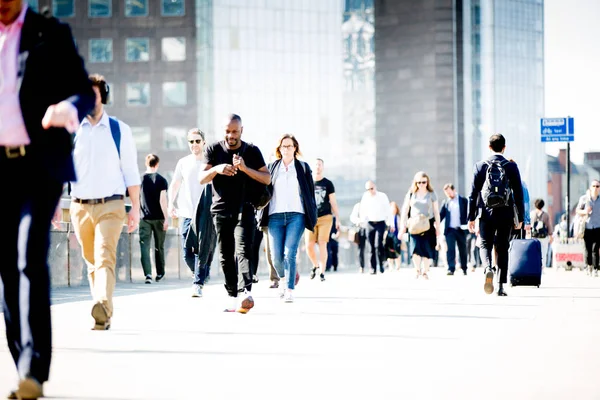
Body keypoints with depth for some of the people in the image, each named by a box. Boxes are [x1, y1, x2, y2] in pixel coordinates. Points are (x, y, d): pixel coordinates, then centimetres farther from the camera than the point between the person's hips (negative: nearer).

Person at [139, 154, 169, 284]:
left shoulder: (141, 179, 2)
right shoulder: (161, 180, -4)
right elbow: (162, 200, -11)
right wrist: (166, 218, -10)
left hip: (145, 218, 0)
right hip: (159, 218, 0)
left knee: (144, 246, -4)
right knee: (159, 246, 14)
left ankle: (148, 274, -19)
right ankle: (160, 273, 24)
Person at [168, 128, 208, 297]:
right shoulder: (183, 163, 9)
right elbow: (174, 185, 17)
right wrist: (171, 204, 6)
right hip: (187, 214, 3)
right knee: (187, 253, 3)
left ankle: (198, 284, -6)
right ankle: (201, 275, 28)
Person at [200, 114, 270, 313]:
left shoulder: (252, 151, 4)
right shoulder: (214, 150, 6)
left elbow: (267, 179, -1)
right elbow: (202, 179, 0)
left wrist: (245, 168, -16)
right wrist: (216, 169, -22)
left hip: (244, 209, -2)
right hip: (221, 209, 2)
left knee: (243, 250, -18)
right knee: (226, 256, 3)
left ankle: (248, 293, -31)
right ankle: (233, 298, 7)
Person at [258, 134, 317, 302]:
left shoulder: (303, 168, 10)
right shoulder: (272, 168, 14)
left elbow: (310, 193, 11)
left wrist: (313, 217, 7)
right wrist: (261, 214, 5)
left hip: (296, 215, -2)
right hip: (275, 216, 2)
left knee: (289, 254, -14)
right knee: (276, 256, -2)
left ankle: (290, 290, -9)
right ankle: (283, 279, 27)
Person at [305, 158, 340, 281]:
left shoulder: (328, 184, 6)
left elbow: (333, 202, 7)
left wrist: (337, 219, 2)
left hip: (325, 217, -2)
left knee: (322, 244, -7)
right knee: (309, 245, -6)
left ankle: (322, 272, -1)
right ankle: (315, 265, 21)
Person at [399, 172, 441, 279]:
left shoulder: (432, 195, 5)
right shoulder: (411, 194, 6)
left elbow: (436, 212, 7)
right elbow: (405, 210, 9)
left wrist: (438, 227, 3)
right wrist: (403, 225, 3)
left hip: (428, 225, 0)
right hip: (415, 225, 0)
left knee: (427, 248, -2)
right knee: (415, 247, -14)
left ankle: (425, 271, 9)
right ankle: (417, 270, 2)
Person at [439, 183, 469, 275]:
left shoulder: (463, 200, 3)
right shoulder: (445, 202, 9)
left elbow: (468, 213, 1)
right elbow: (441, 215, 6)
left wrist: (466, 225, -11)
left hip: (461, 229, -1)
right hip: (450, 230, 1)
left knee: (463, 250, 9)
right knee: (450, 249, -9)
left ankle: (464, 268, 21)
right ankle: (451, 269, -12)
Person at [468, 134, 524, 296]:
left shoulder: (480, 166, 1)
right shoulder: (511, 166, 1)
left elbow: (473, 193, 0)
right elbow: (518, 193, 2)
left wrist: (471, 217, 5)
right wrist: (520, 217, 9)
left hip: (486, 213, -1)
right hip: (506, 214, 1)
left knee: (485, 244, 9)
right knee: (502, 248, 8)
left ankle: (488, 269, -23)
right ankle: (501, 287, 6)